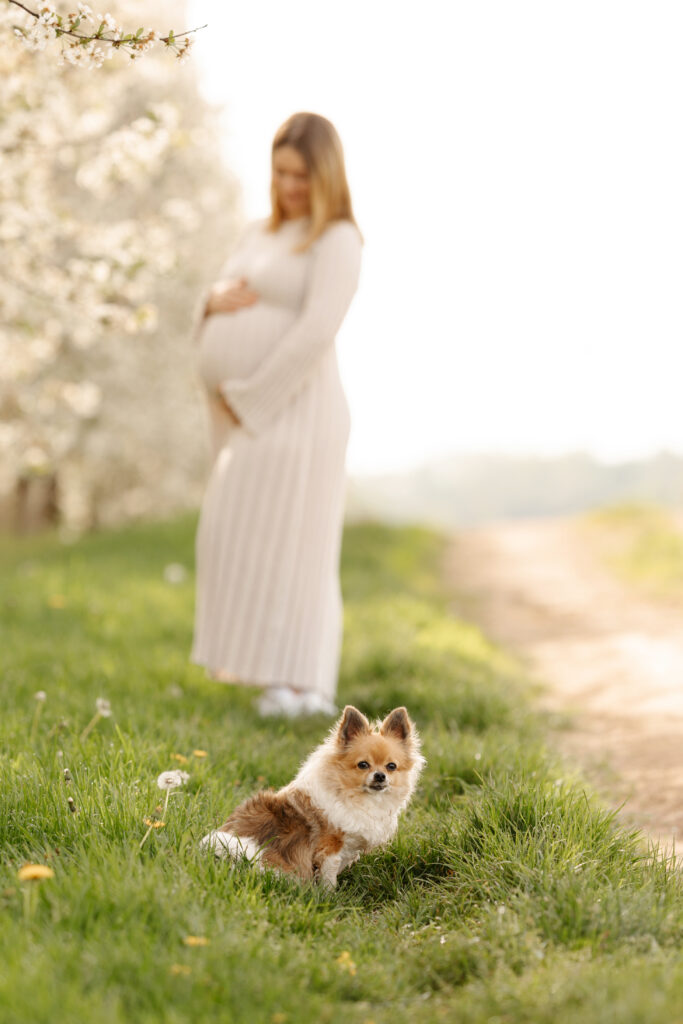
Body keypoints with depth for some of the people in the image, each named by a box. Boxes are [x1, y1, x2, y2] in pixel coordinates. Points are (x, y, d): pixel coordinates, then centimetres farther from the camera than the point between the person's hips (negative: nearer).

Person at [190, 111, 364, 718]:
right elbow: (222, 315, 20)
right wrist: (216, 303, -4)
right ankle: (278, 672, 16)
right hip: (246, 414, 8)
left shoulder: (337, 240, -7)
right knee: (246, 541, 8)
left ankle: (304, 687, -3)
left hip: (294, 411, -8)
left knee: (286, 543, -8)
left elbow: (316, 333, -18)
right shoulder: (259, 233, 18)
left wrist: (250, 397, -17)